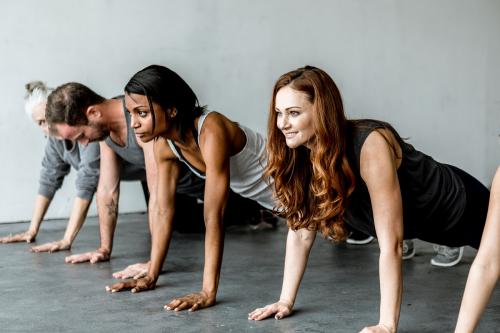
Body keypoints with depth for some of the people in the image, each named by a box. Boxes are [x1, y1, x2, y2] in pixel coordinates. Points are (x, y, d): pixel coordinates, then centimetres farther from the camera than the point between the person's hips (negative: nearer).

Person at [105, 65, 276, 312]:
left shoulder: (210, 132, -40)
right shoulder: (164, 145, -16)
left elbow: (214, 217, -42)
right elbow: (164, 211, -9)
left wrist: (208, 292, -42)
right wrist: (151, 275, -10)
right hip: (263, 198, 7)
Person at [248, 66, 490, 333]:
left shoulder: (371, 145, -39)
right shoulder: (303, 154, -19)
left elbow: (391, 244, -39)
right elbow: (300, 231, -10)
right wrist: (286, 300, -13)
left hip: (461, 205, -5)